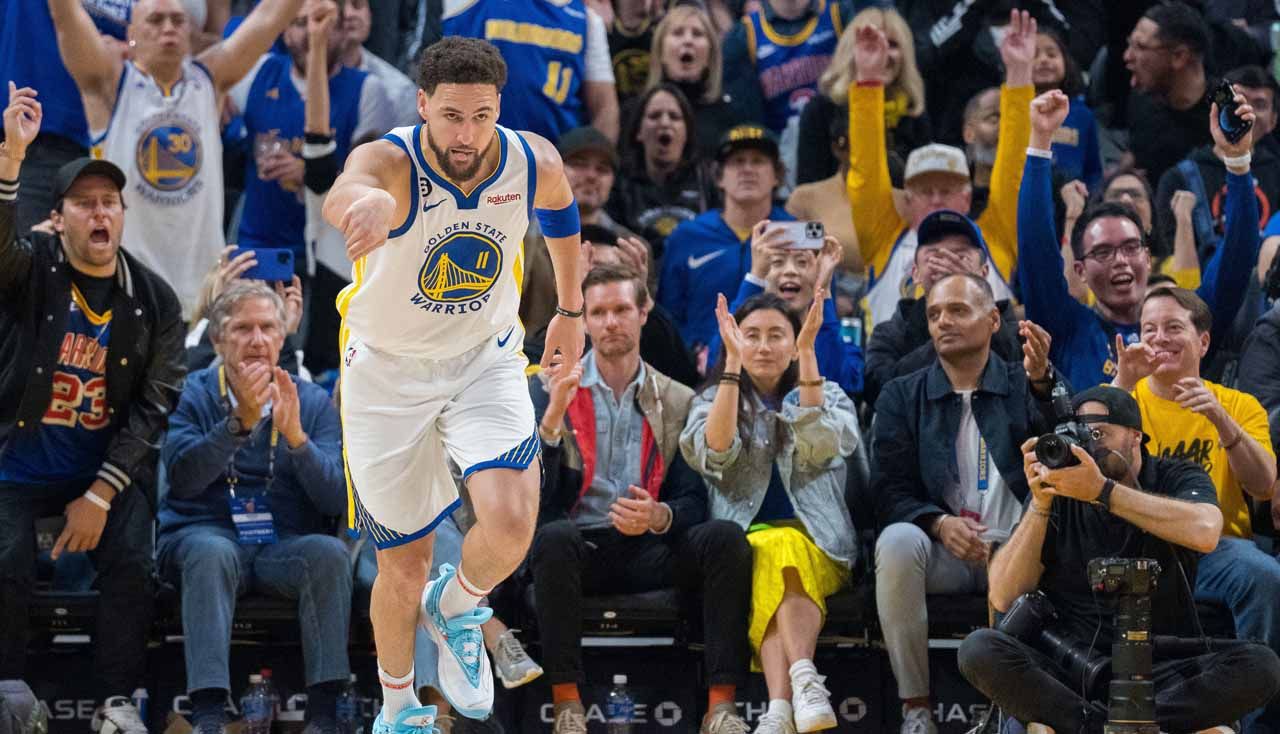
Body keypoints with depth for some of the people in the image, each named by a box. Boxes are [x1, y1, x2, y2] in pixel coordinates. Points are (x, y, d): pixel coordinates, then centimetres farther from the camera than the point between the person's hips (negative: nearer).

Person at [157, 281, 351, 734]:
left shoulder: (313, 403, 9)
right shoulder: (193, 395, 5)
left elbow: (336, 500, -2)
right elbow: (183, 476, -13)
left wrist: (295, 436, -17)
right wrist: (241, 421, -23)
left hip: (285, 545, 2)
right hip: (201, 536, -2)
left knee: (330, 552, -30)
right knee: (213, 552, -36)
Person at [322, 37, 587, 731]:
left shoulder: (534, 163, -16)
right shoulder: (391, 161, -28)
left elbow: (561, 213, 10)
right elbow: (344, 193, -54)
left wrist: (570, 308, 20)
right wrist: (366, 202, -79)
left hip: (486, 361, 2)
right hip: (388, 373, -2)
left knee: (510, 523, -23)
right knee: (403, 565, 6)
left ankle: (455, 609, 12)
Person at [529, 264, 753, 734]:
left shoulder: (678, 403, 14)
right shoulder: (548, 391, 9)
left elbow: (693, 498, 7)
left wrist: (659, 516, -17)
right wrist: (553, 414, -19)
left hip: (649, 551, 2)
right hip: (579, 545, -2)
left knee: (724, 537, -26)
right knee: (554, 537, -37)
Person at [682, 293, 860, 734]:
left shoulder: (830, 397, 16)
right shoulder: (712, 400, 16)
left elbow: (820, 446, -8)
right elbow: (714, 452, -8)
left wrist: (808, 354, -11)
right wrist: (732, 362, -12)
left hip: (817, 545, 0)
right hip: (740, 543, 0)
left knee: (781, 551, -35)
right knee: (764, 551, -35)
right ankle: (802, 680, -54)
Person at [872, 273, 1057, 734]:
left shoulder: (1023, 386, 11)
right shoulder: (902, 397, 13)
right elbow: (889, 491, 4)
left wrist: (1041, 381, -27)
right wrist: (938, 524, -17)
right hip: (940, 554, 1)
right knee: (898, 541, -33)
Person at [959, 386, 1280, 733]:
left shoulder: (1177, 479, 3)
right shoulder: (1058, 496, 7)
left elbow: (1205, 533, -23)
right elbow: (1004, 597, -2)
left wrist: (1102, 490, -24)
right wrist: (1040, 504, -10)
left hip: (1163, 673, 0)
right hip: (1068, 672, 0)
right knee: (979, 649, -25)